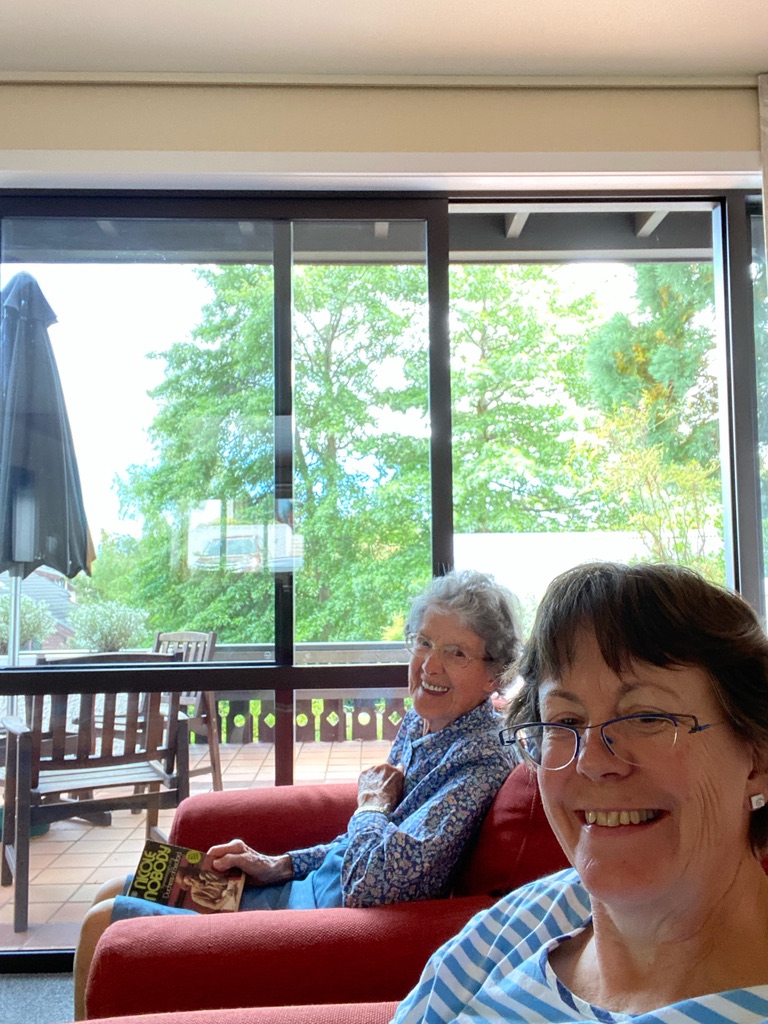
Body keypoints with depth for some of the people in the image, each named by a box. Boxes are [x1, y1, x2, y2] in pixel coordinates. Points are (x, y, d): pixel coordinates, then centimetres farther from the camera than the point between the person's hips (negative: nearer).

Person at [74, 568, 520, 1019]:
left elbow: (372, 883, -32)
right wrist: (281, 865, 3)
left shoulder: (481, 762, -24)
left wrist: (372, 804, -14)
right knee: (113, 894, 14)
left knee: (105, 922, -2)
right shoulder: (417, 722, 2)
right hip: (307, 888, 9)